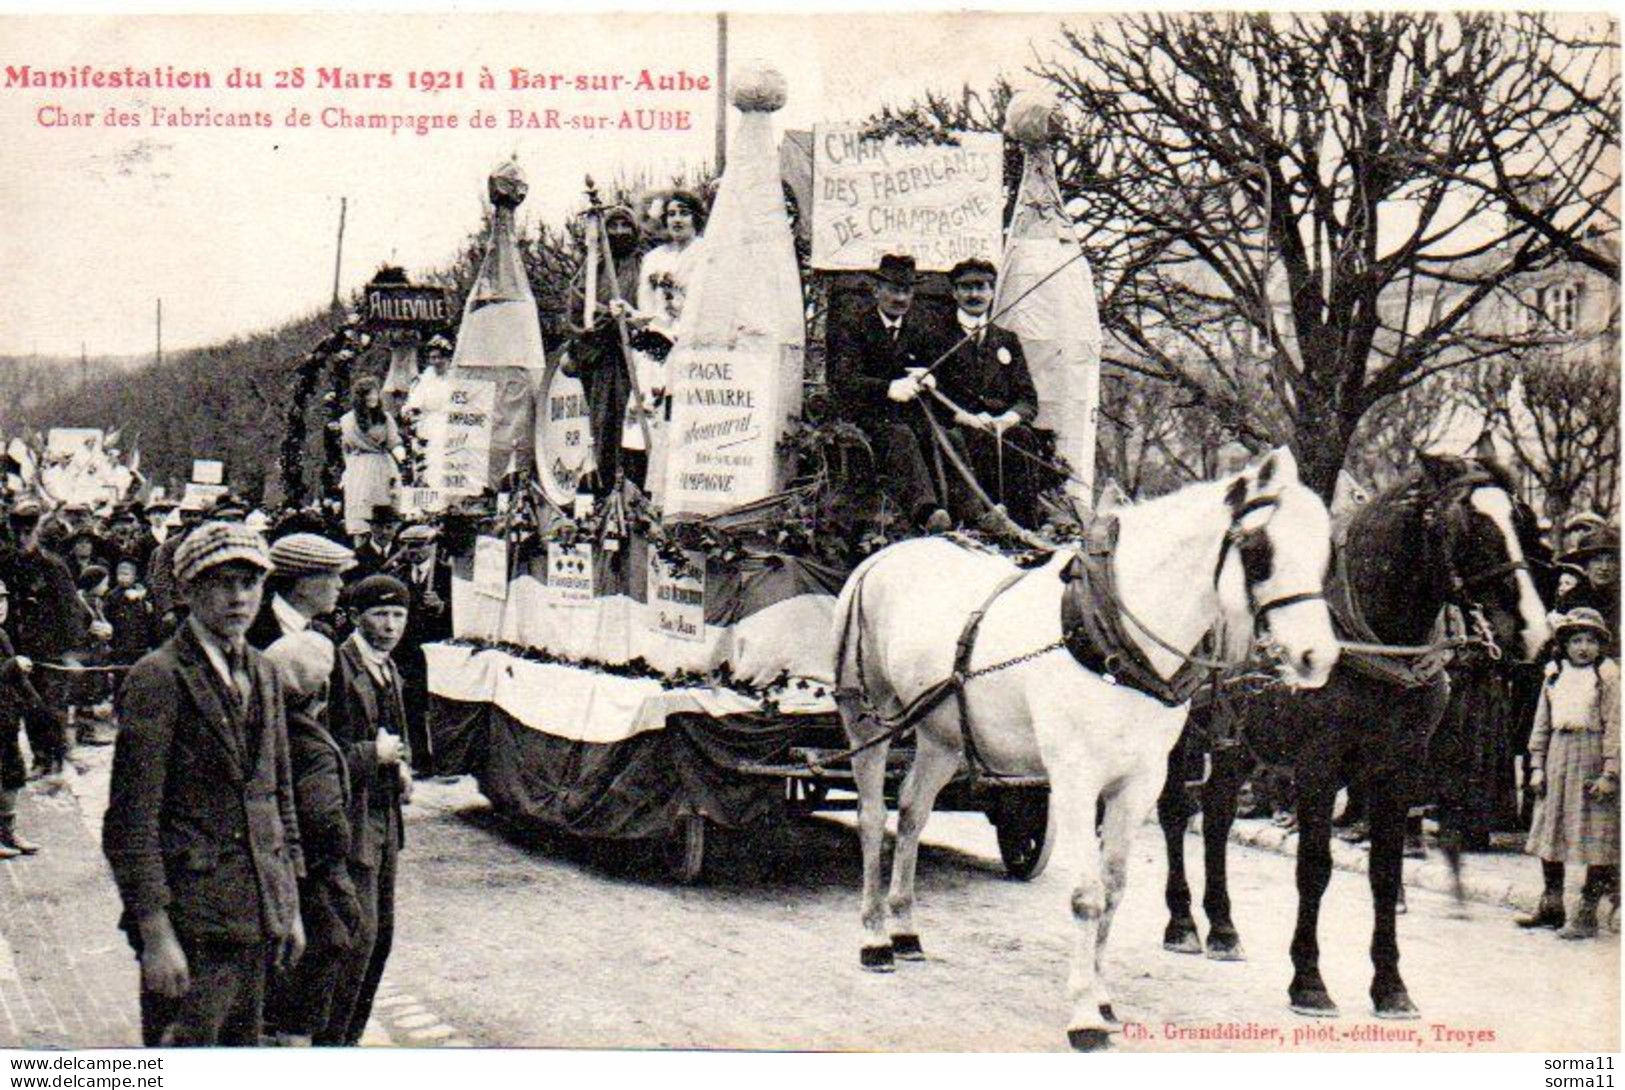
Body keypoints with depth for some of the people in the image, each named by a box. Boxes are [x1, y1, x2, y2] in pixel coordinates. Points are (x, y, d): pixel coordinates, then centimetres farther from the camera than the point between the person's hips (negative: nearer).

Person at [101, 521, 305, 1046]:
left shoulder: (262, 674, 12)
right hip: (191, 921, -7)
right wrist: (155, 933, -17)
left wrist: (291, 904, 17)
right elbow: (130, 822, -15)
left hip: (258, 920, 7)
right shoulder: (158, 679, -12)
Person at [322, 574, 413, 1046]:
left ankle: (349, 1037, 23)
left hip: (386, 819, 9)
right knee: (360, 933, -9)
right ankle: (329, 1040, 2)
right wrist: (374, 754, -16)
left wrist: (402, 764, 8)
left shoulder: (390, 670, 13)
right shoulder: (338, 668, -17)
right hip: (352, 820, -9)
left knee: (381, 933, 13)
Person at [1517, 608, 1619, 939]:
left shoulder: (1609, 676, -5)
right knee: (1549, 832, 11)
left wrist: (1609, 772, -15)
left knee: (1595, 834, -4)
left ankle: (1588, 912, 1)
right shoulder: (1555, 675, 11)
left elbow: (1614, 726, -9)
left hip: (1592, 755, -6)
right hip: (1558, 754, 6)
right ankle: (1551, 906, 23)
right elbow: (1542, 723, 15)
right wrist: (1537, 766, 9)